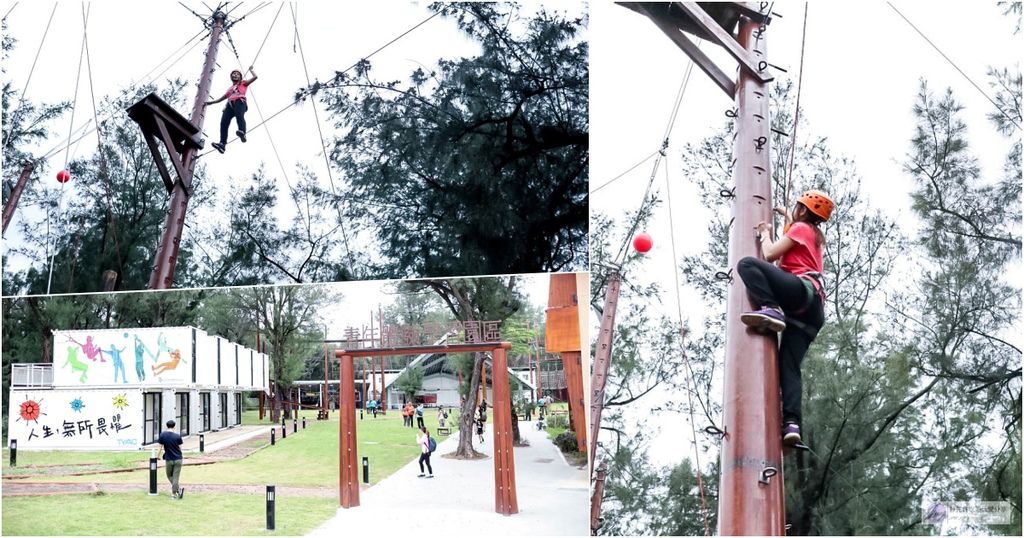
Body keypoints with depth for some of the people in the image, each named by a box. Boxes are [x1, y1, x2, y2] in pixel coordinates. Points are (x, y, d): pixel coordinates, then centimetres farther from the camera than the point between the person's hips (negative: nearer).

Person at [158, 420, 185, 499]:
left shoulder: (163, 435, -6)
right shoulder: (177, 436, -7)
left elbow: (161, 446, 0)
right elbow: (180, 447, 0)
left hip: (169, 459, 0)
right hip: (178, 459, 0)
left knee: (170, 476, 15)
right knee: (176, 477, 5)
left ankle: (178, 489, -1)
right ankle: (174, 493, 0)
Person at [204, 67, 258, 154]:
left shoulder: (243, 83, 31)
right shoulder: (230, 89, 41)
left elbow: (255, 77, 23)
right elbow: (220, 99, 46)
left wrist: (250, 69, 38)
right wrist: (209, 103, 43)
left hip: (240, 102, -4)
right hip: (230, 104, 4)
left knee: (239, 115, -38)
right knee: (224, 122, -23)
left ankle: (242, 133, -64)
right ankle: (222, 143, -40)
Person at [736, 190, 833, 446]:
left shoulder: (800, 228, 10)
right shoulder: (816, 235, 35)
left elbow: (770, 254, 1)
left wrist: (765, 234, 19)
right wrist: (787, 219, 65)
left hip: (802, 289, -8)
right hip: (811, 310, 8)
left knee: (747, 264, -17)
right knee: (789, 366, -5)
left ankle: (770, 309, -34)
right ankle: (792, 423, -23)